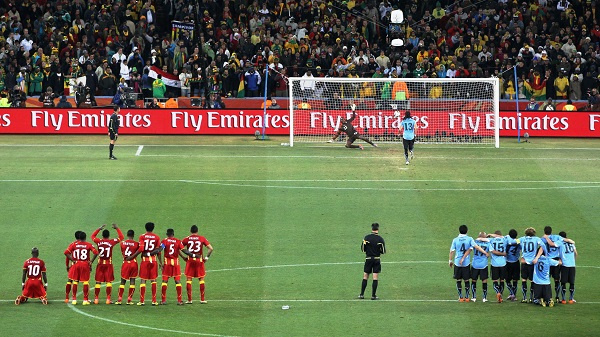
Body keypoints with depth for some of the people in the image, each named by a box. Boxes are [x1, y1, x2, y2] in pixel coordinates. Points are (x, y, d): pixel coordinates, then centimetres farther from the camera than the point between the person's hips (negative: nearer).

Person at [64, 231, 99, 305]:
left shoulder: (74, 244, 2)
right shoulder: (88, 245, -1)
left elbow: (66, 252, -6)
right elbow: (95, 253, -13)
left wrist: (72, 260, -2)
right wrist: (91, 261, -5)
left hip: (76, 264, 1)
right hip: (85, 264, -1)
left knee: (75, 281, 10)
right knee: (86, 282, 5)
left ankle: (74, 299, 11)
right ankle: (85, 300, 4)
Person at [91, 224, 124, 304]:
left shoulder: (98, 241, -2)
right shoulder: (111, 242, -8)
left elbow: (93, 236, 20)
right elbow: (121, 237, 5)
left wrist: (99, 229, 23)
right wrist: (117, 228, 12)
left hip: (100, 264, 2)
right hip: (108, 264, -2)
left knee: (98, 282, 7)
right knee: (109, 282, 3)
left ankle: (96, 299, 8)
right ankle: (108, 299, -1)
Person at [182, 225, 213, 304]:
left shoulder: (187, 239, 1)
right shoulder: (202, 238, 1)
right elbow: (210, 248, -5)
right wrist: (206, 257, 5)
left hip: (190, 260, 0)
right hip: (199, 260, 0)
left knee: (188, 279, 5)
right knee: (201, 279, 10)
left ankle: (189, 299, 1)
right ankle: (202, 299, 9)